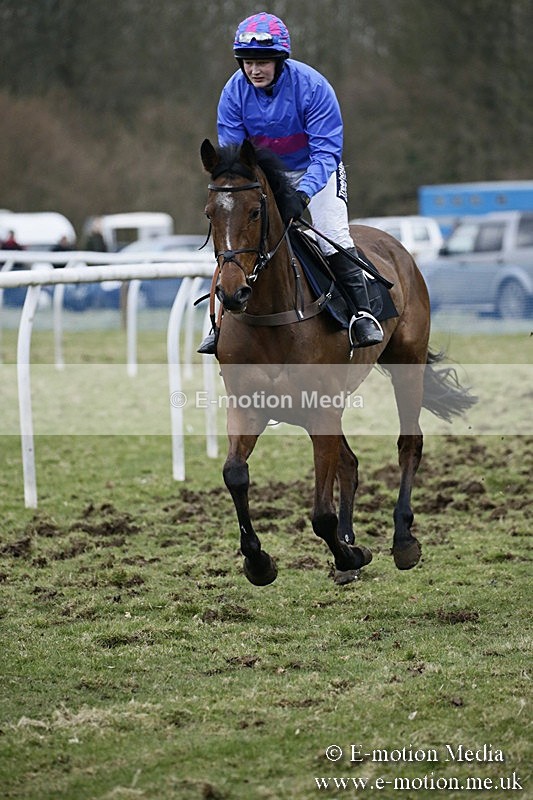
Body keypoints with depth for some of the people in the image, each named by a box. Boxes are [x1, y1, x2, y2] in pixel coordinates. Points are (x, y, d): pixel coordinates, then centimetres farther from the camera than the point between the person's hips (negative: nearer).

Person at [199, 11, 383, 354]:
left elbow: (326, 150, -30)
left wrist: (302, 193, -44)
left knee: (333, 236, -20)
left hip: (315, 170, -3)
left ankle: (362, 313, -10)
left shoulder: (312, 86, -29)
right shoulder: (234, 92, -18)